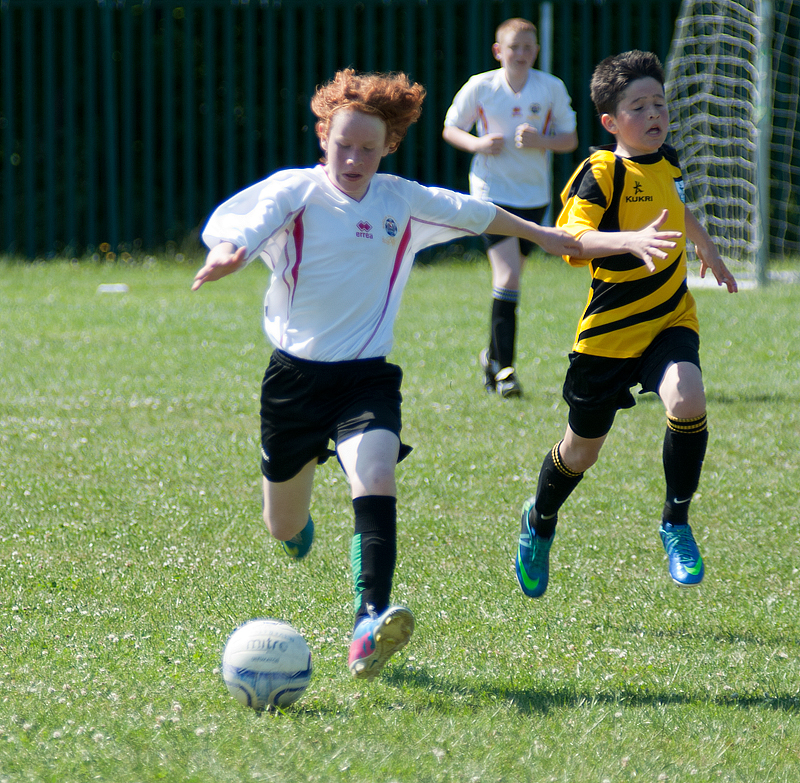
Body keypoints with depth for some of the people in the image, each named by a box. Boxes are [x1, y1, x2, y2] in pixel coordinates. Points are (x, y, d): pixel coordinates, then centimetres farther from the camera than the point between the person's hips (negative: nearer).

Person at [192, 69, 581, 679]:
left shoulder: (402, 202, 4)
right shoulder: (293, 191, -5)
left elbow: (474, 213, 21)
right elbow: (231, 224, -20)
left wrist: (539, 234, 32)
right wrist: (224, 257, -44)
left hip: (367, 374, 0)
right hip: (296, 372, 0)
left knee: (376, 475, -29)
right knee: (285, 531, 12)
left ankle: (370, 624, -40)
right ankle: (295, 519, 53)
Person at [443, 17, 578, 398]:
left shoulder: (551, 88, -1)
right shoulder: (480, 87, -3)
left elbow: (570, 139, 4)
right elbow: (450, 129, 7)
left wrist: (540, 141, -16)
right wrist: (477, 143, -13)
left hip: (534, 195, 3)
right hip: (492, 191, -3)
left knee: (509, 276, 13)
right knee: (507, 275, -16)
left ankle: (493, 356, 33)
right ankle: (503, 367, -14)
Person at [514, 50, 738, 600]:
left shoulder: (667, 161, 5)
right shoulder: (600, 173, -15)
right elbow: (571, 239, -32)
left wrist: (708, 250, 45)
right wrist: (632, 241, -47)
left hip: (671, 318, 4)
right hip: (610, 328, -4)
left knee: (687, 401, -27)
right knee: (583, 449, 10)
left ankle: (676, 522, -7)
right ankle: (540, 523, 42)